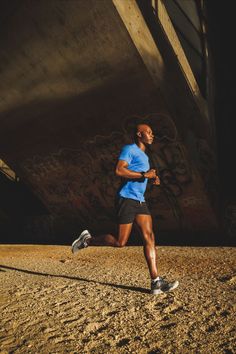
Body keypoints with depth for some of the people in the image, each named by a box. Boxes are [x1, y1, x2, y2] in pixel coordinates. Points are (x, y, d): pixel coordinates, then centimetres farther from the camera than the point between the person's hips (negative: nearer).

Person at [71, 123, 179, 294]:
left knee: (149, 237, -3)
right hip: (127, 199, -9)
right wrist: (144, 174, -17)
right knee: (120, 242, -5)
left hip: (140, 201, 9)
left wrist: (151, 179, 14)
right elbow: (119, 170, -19)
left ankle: (156, 282, -3)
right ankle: (87, 240, 17)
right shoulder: (130, 149, -4)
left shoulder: (144, 156, 25)